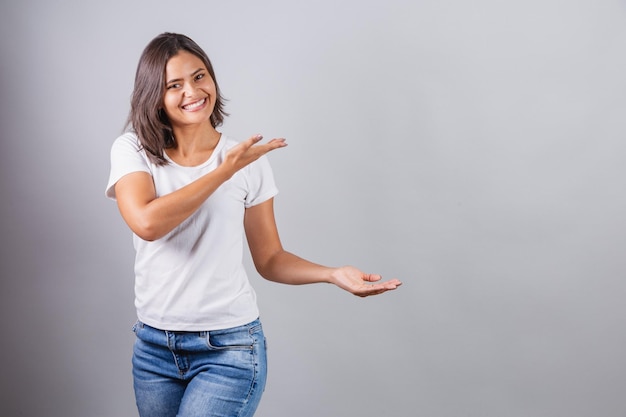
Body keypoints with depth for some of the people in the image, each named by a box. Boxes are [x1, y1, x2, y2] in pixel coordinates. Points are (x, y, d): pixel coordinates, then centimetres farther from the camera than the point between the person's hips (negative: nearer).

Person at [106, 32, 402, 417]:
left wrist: (334, 274, -14)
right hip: (155, 346, 2)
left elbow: (269, 260, 2)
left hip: (229, 347, -2)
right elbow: (146, 223, -22)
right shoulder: (132, 150, -4)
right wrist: (225, 170, -18)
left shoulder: (249, 160, -3)